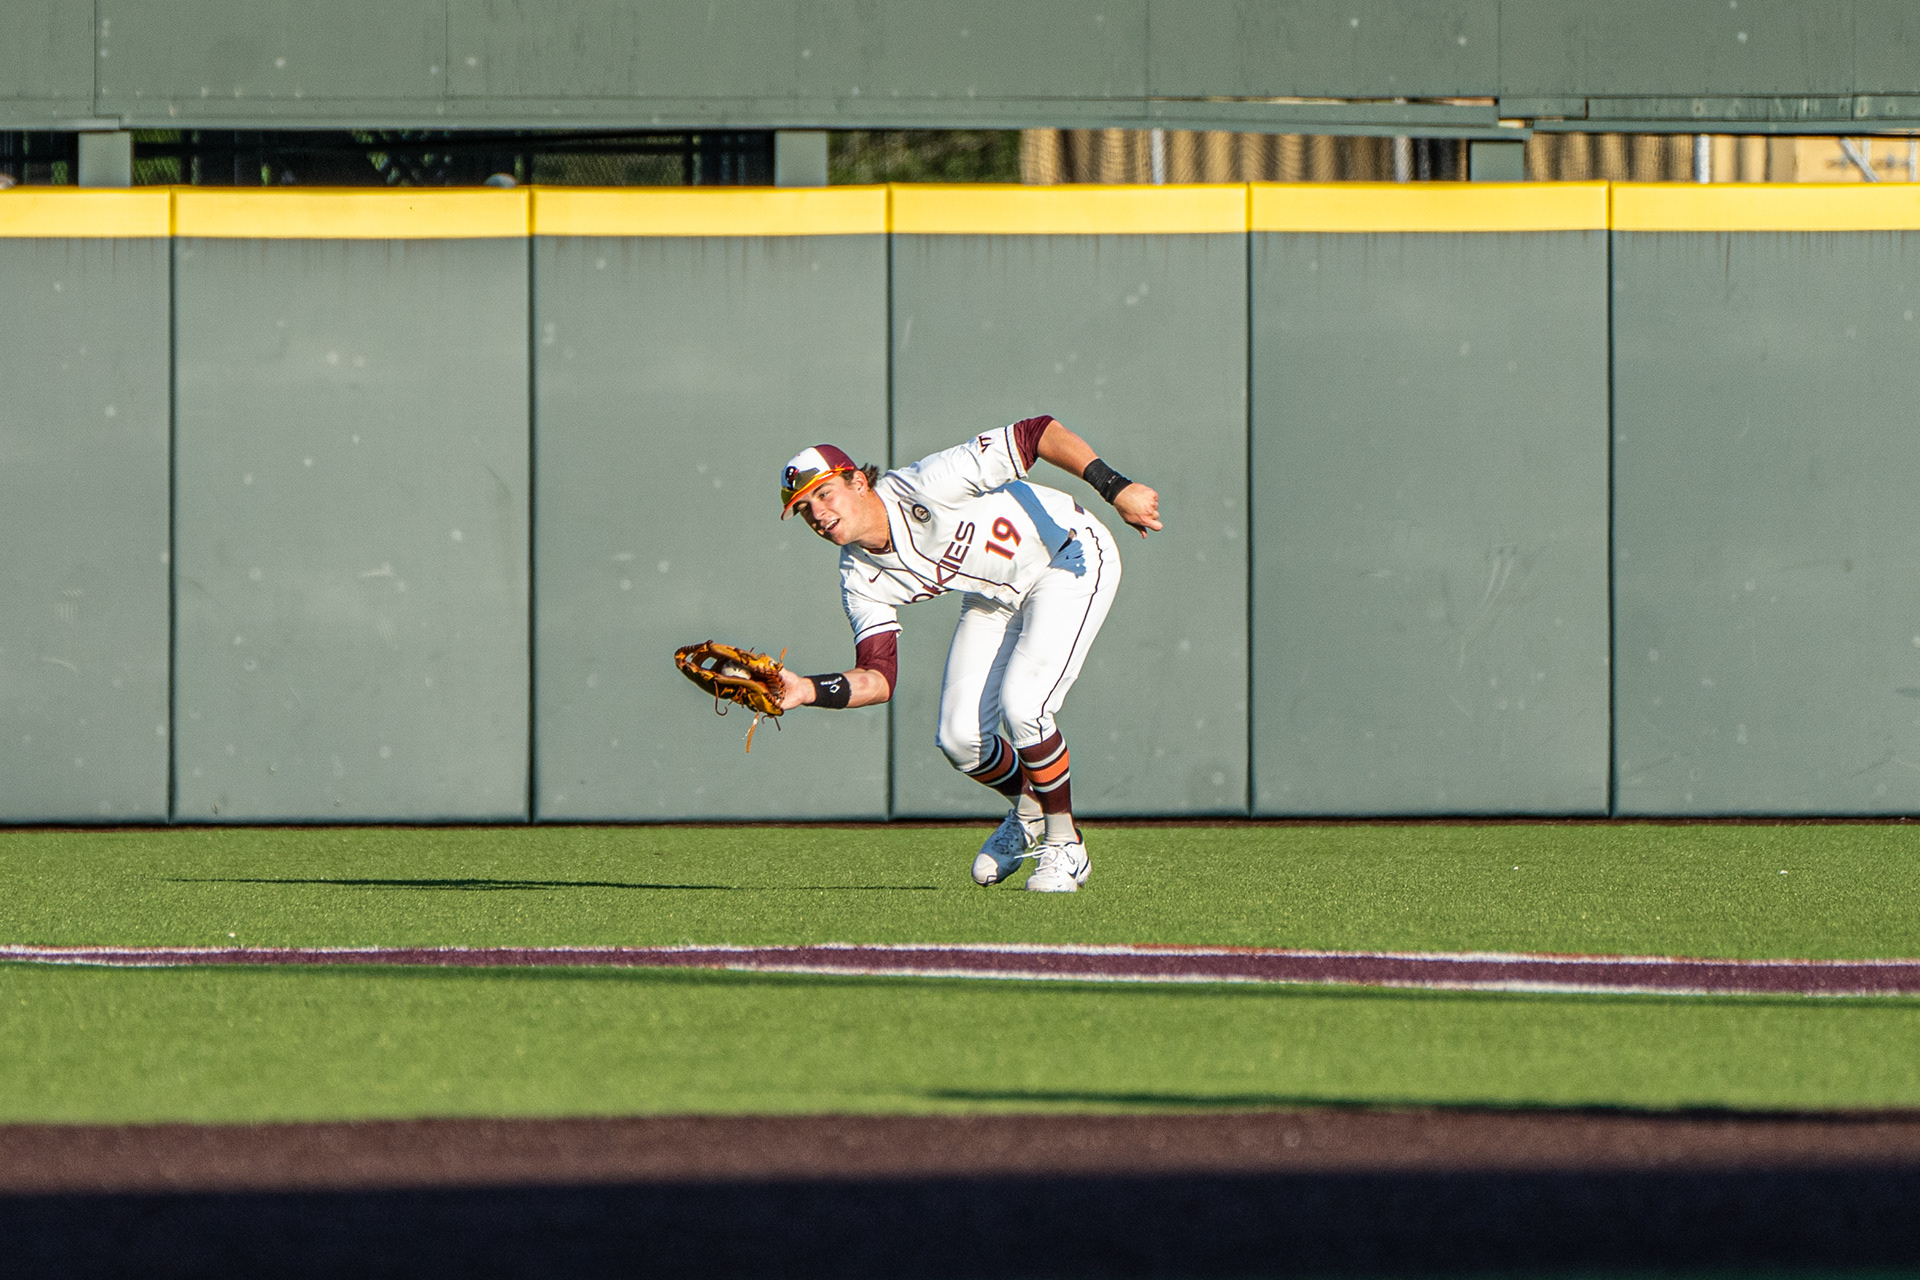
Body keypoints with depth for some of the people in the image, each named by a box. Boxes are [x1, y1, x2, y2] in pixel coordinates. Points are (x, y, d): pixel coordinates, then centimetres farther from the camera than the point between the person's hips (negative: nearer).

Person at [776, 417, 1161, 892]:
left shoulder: (927, 487, -32)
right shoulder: (863, 580, -13)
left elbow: (1036, 435, -33)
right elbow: (878, 677, -16)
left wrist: (1115, 487, -41)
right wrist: (807, 690, -34)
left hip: (1068, 558, -7)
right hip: (996, 597, 7)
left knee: (1020, 705, -23)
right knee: (961, 738, -4)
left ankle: (1065, 846, -3)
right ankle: (1028, 809, 28)